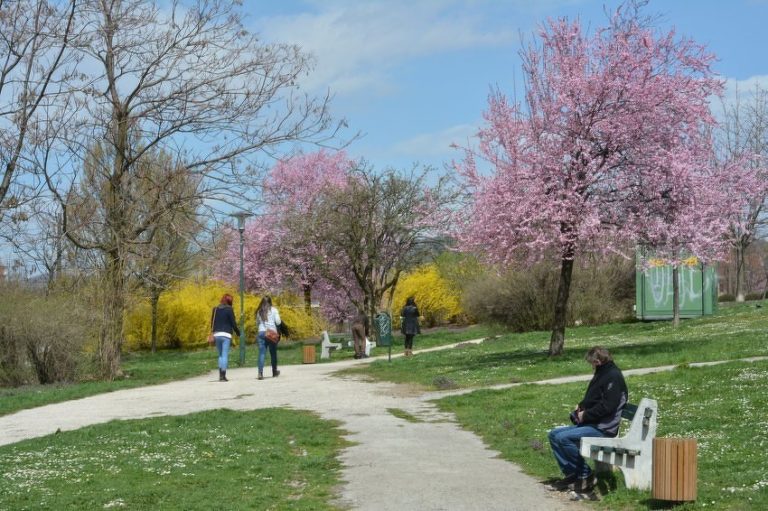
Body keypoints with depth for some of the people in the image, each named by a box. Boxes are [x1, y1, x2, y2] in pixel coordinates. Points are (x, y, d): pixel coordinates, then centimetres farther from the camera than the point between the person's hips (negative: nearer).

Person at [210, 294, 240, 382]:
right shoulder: (229, 309, -5)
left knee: (220, 355, 14)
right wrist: (238, 332, 8)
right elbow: (233, 323, -6)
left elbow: (212, 323, 14)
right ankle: (223, 375, -11)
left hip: (217, 334, 5)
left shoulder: (215, 309, 10)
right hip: (226, 335, -5)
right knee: (225, 355, -4)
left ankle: (220, 375, 7)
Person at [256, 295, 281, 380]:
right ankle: (274, 372, 25)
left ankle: (260, 373, -16)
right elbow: (278, 322, -1)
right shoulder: (273, 310, 1)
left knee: (262, 353, -2)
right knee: (273, 353, 12)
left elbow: (257, 321, 10)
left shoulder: (259, 311, 9)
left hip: (261, 332, 2)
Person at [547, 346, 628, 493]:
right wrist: (581, 407, 9)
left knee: (563, 437, -24)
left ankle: (585, 475, -11)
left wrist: (586, 414, -13)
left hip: (604, 428, -11)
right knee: (554, 434, 4)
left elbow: (607, 406, -21)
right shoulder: (601, 374, 18)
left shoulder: (613, 376, -13)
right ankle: (570, 474, 2)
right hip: (591, 423, 11)